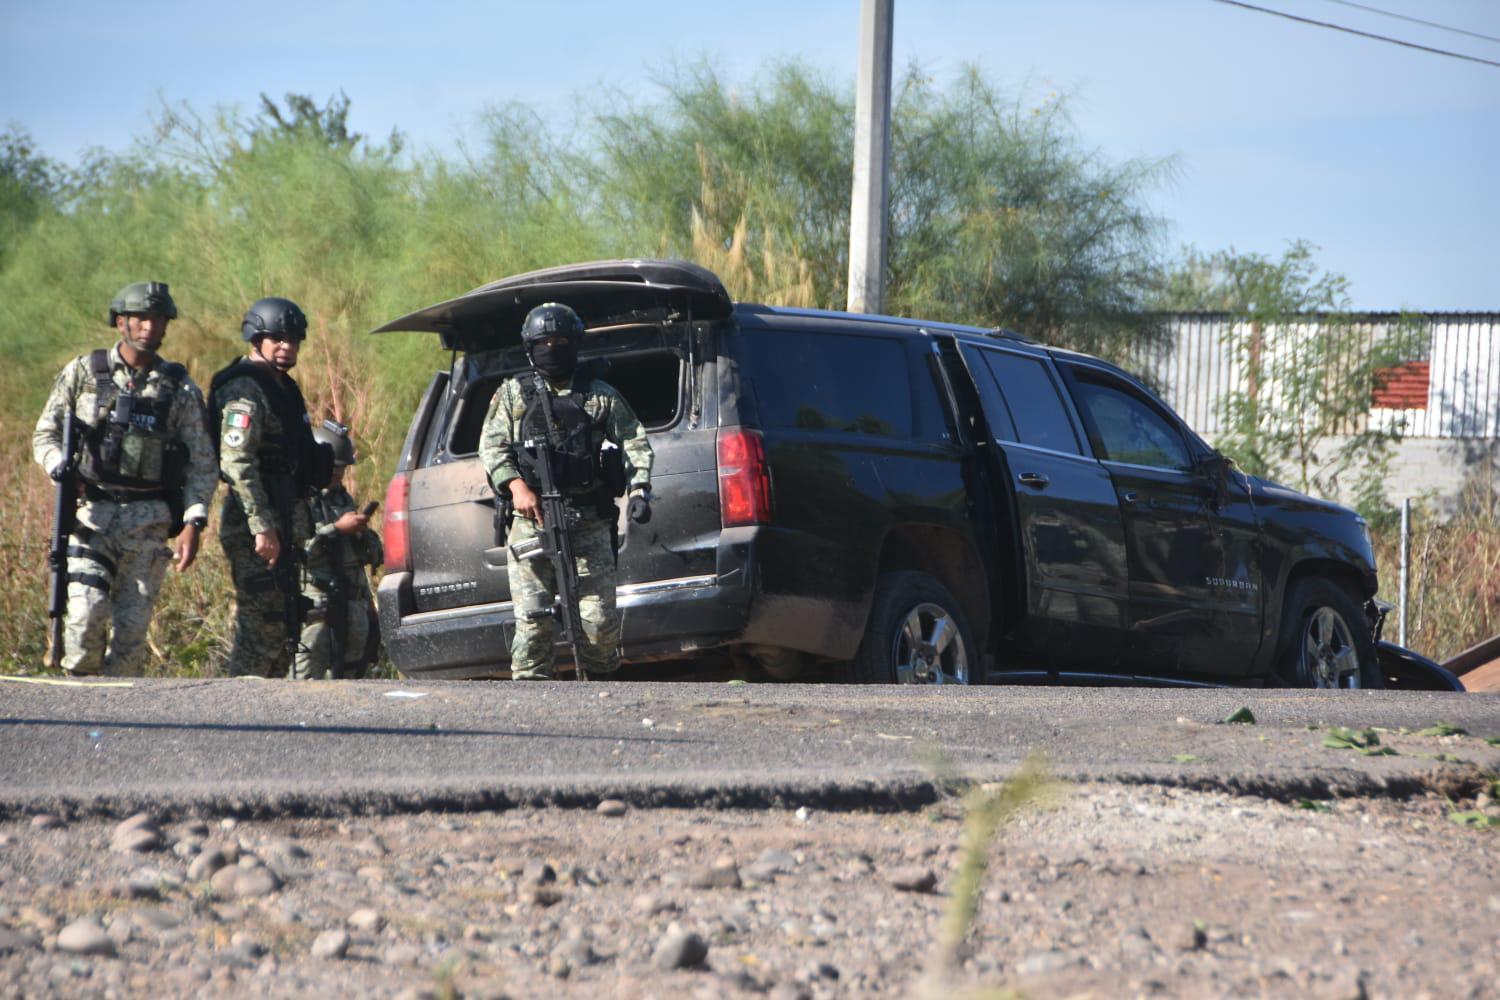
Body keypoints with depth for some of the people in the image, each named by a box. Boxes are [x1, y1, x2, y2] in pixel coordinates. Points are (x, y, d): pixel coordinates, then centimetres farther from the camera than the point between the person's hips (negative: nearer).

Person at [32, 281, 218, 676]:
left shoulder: (181, 389, 7)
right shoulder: (84, 373, 6)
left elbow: (203, 465, 6)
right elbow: (45, 434, 9)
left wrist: (193, 523, -6)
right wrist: (59, 464, -13)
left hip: (148, 521, 1)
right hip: (90, 512, -1)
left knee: (133, 625, -3)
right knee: (86, 614, -15)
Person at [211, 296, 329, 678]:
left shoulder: (283, 388, 18)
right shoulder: (246, 391, -13)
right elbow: (236, 462, -22)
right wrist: (262, 527, -27)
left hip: (285, 523, 10)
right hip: (256, 522, -10)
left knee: (284, 623, 12)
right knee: (262, 622, -12)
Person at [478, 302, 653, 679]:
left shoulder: (600, 395, 15)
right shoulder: (513, 394, 15)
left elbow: (634, 442, 13)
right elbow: (492, 446, 7)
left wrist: (639, 488, -4)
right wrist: (516, 486, -11)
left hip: (589, 521, 0)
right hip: (531, 520, 0)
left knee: (600, 618, -5)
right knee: (533, 620, -9)